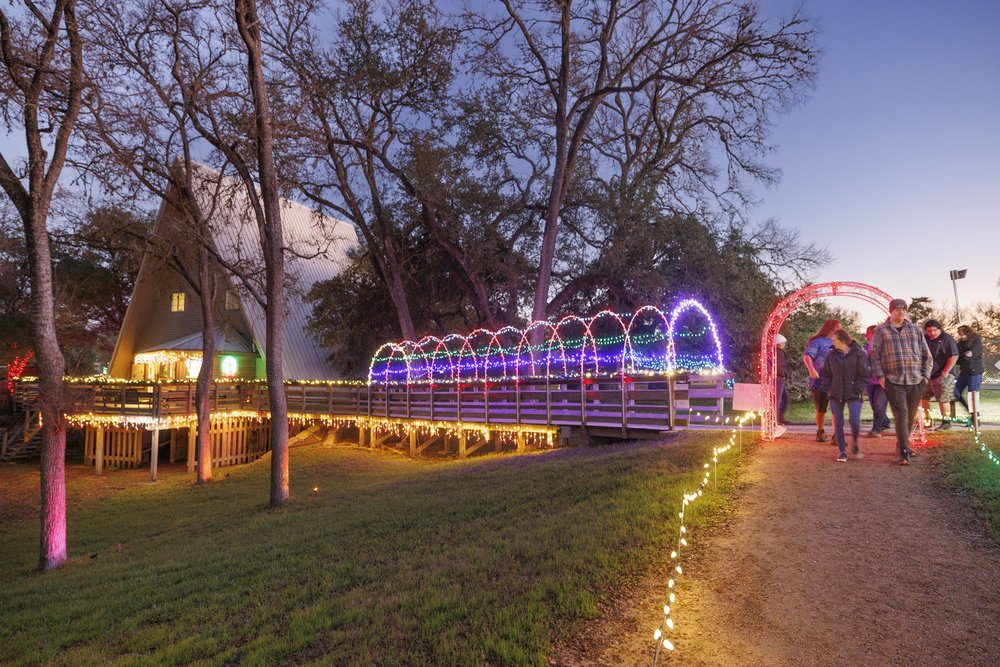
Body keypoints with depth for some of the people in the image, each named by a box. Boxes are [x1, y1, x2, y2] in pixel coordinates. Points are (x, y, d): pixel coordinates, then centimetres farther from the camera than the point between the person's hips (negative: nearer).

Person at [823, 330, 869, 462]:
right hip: (836, 395, 4)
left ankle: (854, 444, 18)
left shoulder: (858, 354, -1)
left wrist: (858, 390, -10)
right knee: (838, 423, 2)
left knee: (855, 422, -12)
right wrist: (829, 389, 4)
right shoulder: (832, 356, 10)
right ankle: (842, 452, 11)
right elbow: (826, 375, 16)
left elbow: (864, 375, -3)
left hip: (853, 395, -3)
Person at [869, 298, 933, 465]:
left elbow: (927, 355, 17)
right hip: (893, 381, -4)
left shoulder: (915, 330, 13)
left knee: (911, 416, 10)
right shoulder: (881, 331, 4)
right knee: (901, 414, -12)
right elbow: (874, 355, 1)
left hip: (916, 381, 4)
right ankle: (904, 452, -11)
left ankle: (901, 445, 27)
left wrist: (926, 375, 7)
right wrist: (880, 376, -8)